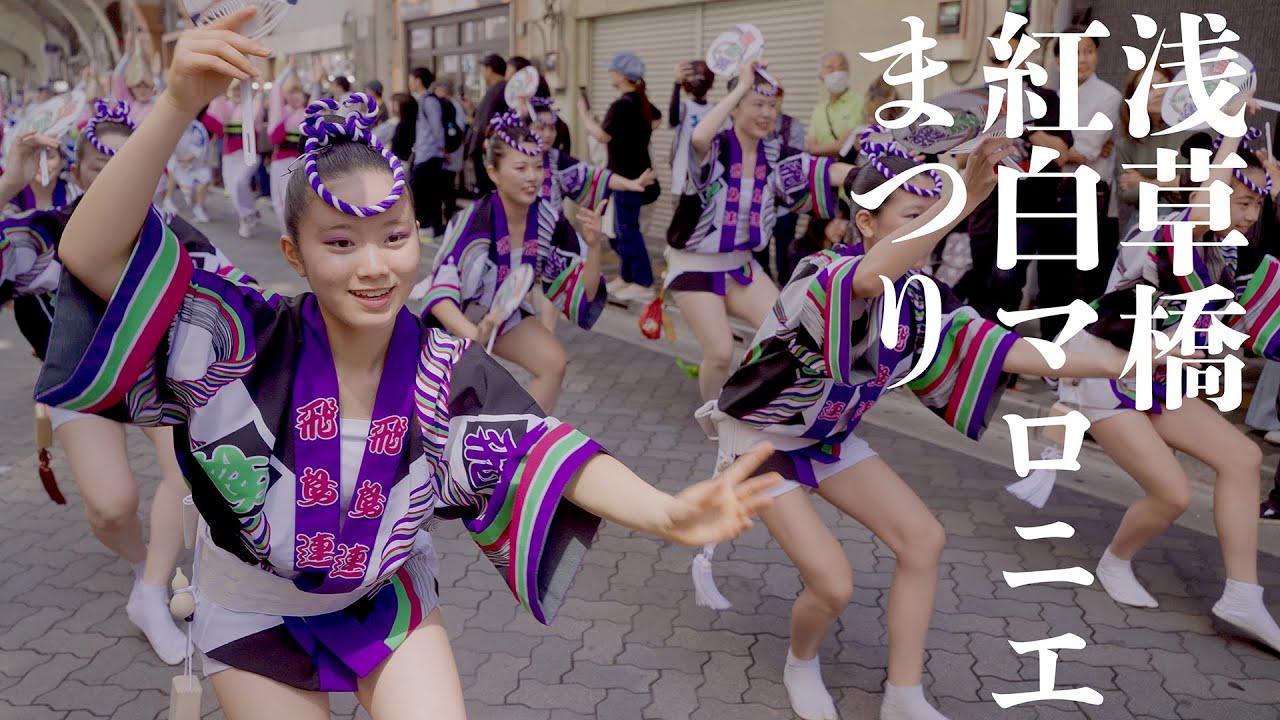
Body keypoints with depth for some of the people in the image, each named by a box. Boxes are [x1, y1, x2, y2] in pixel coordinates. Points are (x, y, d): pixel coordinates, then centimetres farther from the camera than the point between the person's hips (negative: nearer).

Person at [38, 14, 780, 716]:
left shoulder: (448, 371, -21)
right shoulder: (249, 339, -28)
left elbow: (541, 453, -29)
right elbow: (94, 255, -37)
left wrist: (666, 514, -47)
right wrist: (179, 106, -50)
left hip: (387, 593, 1)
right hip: (255, 610, -1)